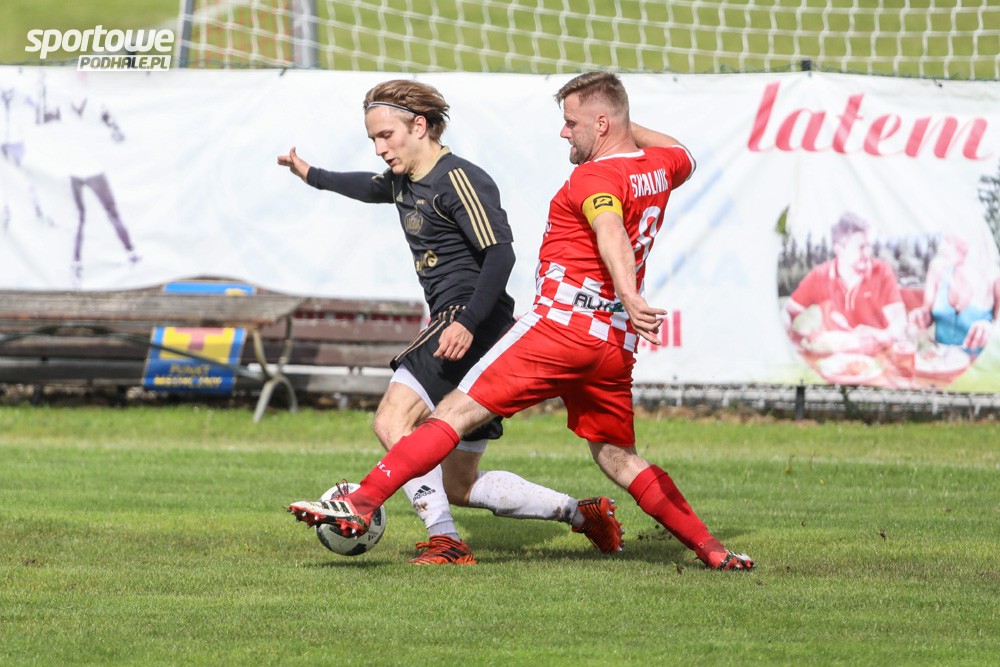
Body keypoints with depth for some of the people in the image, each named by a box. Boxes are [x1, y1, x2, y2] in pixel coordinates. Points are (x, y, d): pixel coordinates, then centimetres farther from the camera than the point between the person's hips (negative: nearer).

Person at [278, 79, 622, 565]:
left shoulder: (458, 179, -11)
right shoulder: (403, 183, 17)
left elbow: (499, 254, -21)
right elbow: (372, 187, 42)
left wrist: (468, 323, -31)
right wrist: (312, 176, 54)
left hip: (476, 328, -10)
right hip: (457, 328, 10)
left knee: (393, 419, -25)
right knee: (459, 486, 10)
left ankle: (445, 542, -29)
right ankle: (584, 514, 17)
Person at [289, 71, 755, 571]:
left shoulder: (595, 178, -9)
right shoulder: (660, 166, 14)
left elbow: (612, 234, -30)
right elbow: (684, 159, 41)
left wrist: (630, 297, -47)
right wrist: (632, 128, 38)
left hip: (564, 321, -8)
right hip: (617, 343, 8)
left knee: (458, 413, -11)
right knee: (617, 458, 21)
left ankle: (360, 504, -19)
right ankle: (709, 547, 16)